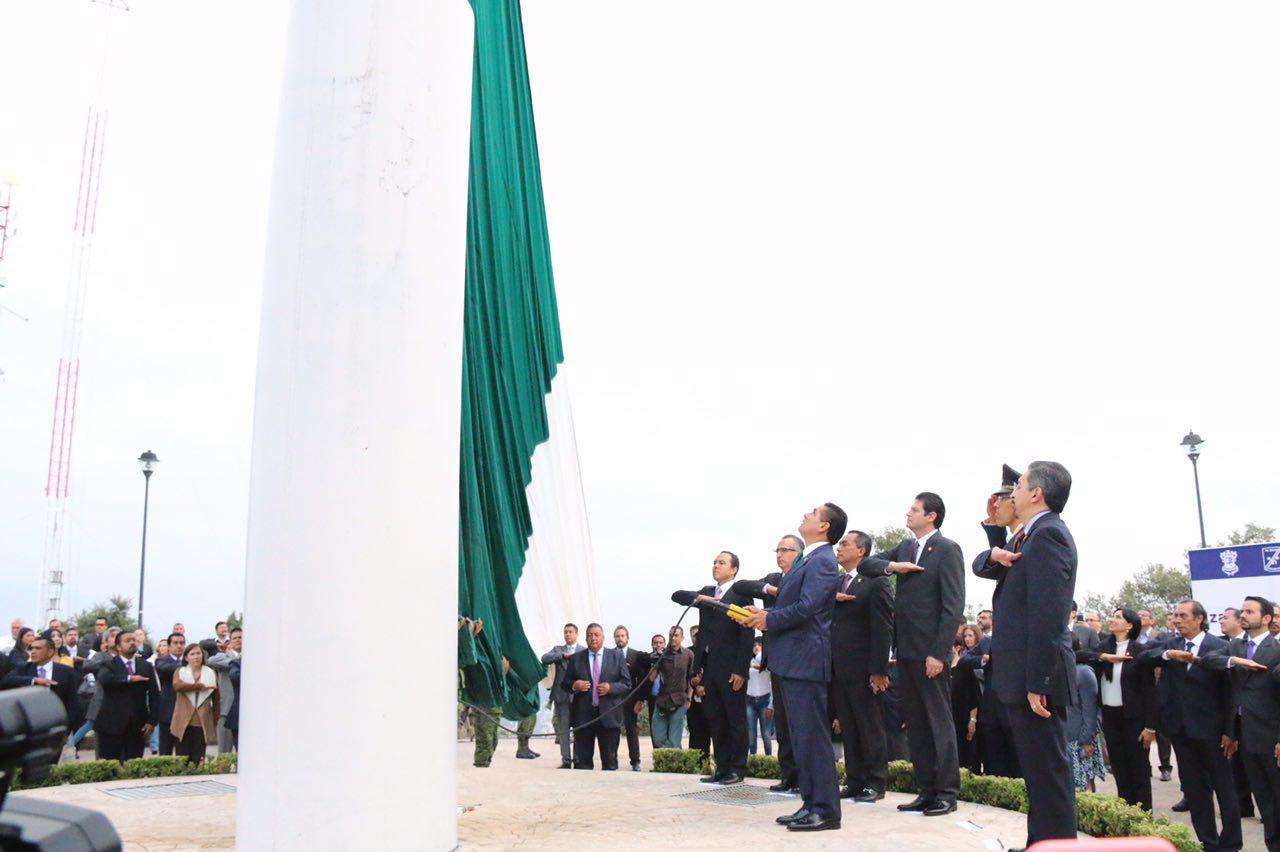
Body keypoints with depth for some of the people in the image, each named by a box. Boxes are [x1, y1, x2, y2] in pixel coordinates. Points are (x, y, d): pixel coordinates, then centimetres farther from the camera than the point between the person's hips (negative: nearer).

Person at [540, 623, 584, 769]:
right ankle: (566, 760, 8)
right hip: (562, 694, 2)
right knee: (563, 729, 3)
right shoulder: (558, 649, 13)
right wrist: (563, 655, -12)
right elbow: (545, 659, -5)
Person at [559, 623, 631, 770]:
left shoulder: (617, 657, 8)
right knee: (582, 761, 3)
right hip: (583, 716, 0)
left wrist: (611, 687, -12)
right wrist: (574, 686, -11)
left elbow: (627, 684, 6)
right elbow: (564, 684, 11)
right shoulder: (575, 659, 9)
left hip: (609, 715, 0)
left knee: (610, 761, 5)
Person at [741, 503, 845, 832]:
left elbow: (806, 607, -21)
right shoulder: (807, 560, 18)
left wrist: (769, 620, -9)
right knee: (802, 737, 13)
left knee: (812, 737, -5)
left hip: (805, 660, -10)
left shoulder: (821, 561, -12)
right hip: (792, 661, 10)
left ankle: (825, 809, 1)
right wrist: (765, 615, 3)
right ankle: (811, 803, 21)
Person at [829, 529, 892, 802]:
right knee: (848, 730, 11)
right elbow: (827, 622, 13)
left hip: (862, 671, -7)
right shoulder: (835, 584, 16)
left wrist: (879, 670, -16)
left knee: (871, 728, 3)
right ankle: (855, 782, 18)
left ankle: (875, 784, 11)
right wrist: (831, 599, -8)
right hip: (838, 671, 7)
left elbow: (883, 629, -11)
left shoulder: (875, 583, -6)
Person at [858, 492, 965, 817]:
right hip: (906, 650, 7)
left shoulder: (947, 549, -8)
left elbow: (953, 606, -13)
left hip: (930, 652, -7)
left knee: (939, 722, 1)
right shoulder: (906, 547, 14)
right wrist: (891, 565, -6)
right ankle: (926, 791, 19)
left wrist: (938, 653, -18)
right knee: (915, 725, 11)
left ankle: (947, 794, 10)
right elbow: (865, 564, 15)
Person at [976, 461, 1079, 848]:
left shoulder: (1048, 534, -15)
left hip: (1035, 675, -11)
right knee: (1037, 770, 17)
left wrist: (1037, 683, -25)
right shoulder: (1029, 536, 17)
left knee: (1047, 772, -5)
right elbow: (980, 566, 23)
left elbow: (1047, 616, -23)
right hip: (1021, 676, 11)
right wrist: (995, 555, -1)